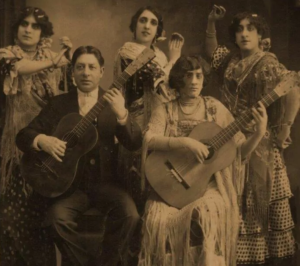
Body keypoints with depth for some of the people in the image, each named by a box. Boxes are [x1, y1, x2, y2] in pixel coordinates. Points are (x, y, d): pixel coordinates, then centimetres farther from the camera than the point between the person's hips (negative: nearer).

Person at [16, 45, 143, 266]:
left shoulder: (113, 102, 5)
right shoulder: (59, 103, 7)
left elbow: (135, 144, -7)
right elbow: (23, 135, 5)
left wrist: (122, 114, -25)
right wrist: (41, 140, -18)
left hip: (105, 181, 0)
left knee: (129, 214, -26)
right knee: (57, 216, -27)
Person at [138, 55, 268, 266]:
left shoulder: (214, 108, 6)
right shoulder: (165, 111, 4)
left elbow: (240, 150, 5)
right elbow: (149, 140, -14)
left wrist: (259, 133, -13)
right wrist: (186, 142, -24)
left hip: (209, 184, 0)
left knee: (206, 212, -30)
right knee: (159, 217, -28)